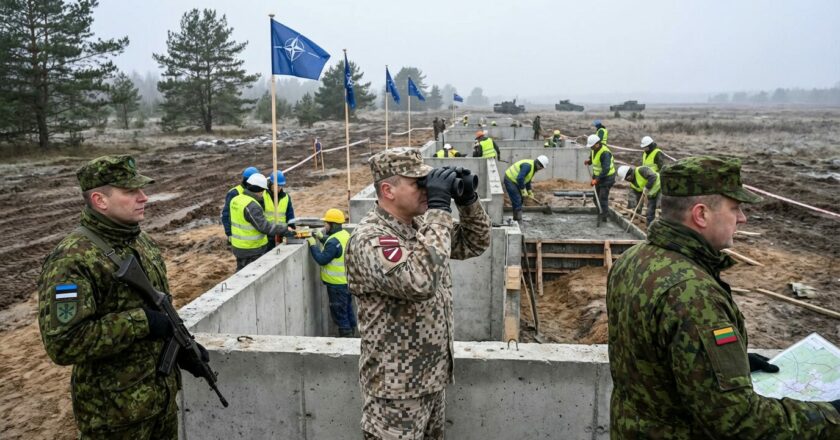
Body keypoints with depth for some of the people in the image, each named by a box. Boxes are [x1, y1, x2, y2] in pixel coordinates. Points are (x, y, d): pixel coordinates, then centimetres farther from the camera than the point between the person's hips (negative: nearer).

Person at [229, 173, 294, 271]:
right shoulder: (251, 206, -24)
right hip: (252, 249, -9)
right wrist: (284, 229, -22)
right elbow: (264, 226, -25)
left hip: (238, 246, 9)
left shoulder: (236, 199, 4)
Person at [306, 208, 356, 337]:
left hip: (337, 283, -10)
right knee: (348, 309, 19)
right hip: (347, 280, 10)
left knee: (339, 312, 2)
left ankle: (345, 336, 8)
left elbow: (322, 259, -23)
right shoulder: (345, 234, 5)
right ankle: (351, 333, 29)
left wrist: (313, 245, -13)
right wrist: (322, 238, 11)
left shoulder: (334, 241, -24)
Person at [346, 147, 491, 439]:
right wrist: (439, 208, -33)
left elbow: (474, 244, 14)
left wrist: (467, 200, -4)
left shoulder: (421, 225, 4)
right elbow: (420, 281, -39)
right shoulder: (369, 239, -23)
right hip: (397, 387, -8)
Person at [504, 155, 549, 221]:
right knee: (517, 200, -12)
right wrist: (523, 191, -22)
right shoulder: (528, 165, -24)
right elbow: (520, 178, -30)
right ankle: (518, 218, -9)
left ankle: (517, 217, 21)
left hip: (514, 181, 11)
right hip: (510, 180, -11)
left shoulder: (533, 167, 9)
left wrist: (530, 192, 17)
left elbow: (527, 180, 19)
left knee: (520, 199, 13)